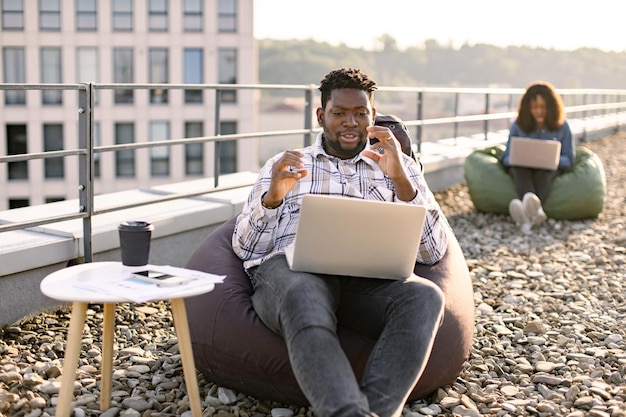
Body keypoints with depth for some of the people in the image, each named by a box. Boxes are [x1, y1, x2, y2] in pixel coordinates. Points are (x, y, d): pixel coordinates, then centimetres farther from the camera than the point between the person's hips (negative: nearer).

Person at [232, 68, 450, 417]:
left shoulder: (401, 167, 25)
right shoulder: (284, 165, 25)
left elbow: (433, 251, 12)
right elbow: (245, 248, 16)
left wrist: (399, 178, 0)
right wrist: (272, 196, -3)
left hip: (369, 274, 1)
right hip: (290, 266, -1)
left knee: (425, 297, -34)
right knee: (304, 300, -39)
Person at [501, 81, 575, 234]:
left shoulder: (561, 126, 5)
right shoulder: (518, 125, 5)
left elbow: (568, 160, 5)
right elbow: (507, 157, 5)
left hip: (549, 169, 0)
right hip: (522, 168, 0)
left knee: (544, 172, -36)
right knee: (519, 169, -36)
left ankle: (528, 214, -68)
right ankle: (535, 210, -68)